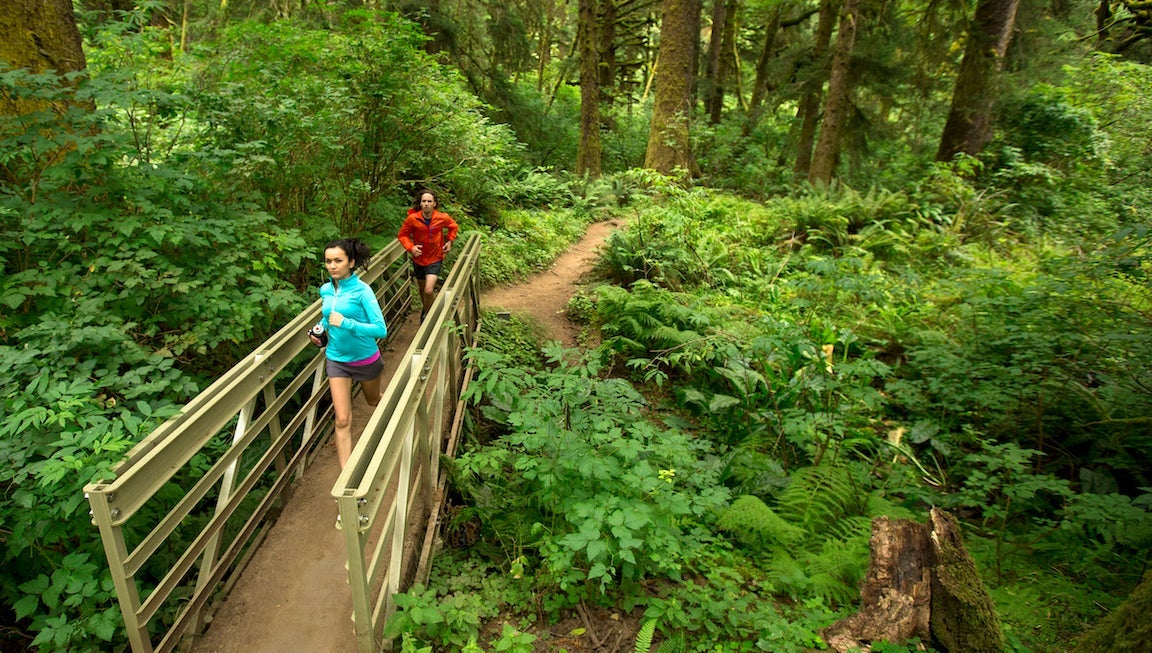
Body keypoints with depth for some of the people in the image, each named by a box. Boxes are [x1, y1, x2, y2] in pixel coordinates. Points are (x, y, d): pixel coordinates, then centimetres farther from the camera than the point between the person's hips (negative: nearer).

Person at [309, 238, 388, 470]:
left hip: (365, 359, -3)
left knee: (373, 401, 25)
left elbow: (381, 329, -26)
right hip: (336, 359, 3)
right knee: (342, 420, -3)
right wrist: (319, 330, -2)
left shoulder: (362, 290, -21)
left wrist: (346, 323, -33)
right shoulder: (326, 290, -4)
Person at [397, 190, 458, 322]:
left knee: (429, 291, -17)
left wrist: (449, 241, 0)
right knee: (422, 289, 20)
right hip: (419, 259, 2)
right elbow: (402, 235, -3)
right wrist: (410, 247, -20)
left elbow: (453, 226, 11)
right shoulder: (412, 219, -16)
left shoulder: (442, 218, -12)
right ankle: (425, 307, 50)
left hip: (435, 258, -2)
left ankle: (426, 314, 10)